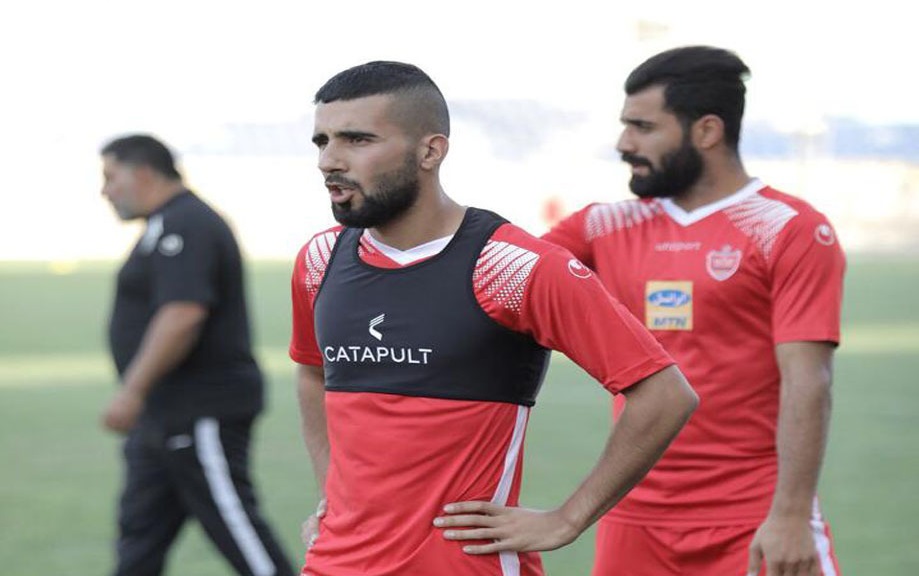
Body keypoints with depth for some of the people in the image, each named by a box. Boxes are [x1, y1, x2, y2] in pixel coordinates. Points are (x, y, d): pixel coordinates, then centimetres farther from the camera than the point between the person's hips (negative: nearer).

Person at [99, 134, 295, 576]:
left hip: (201, 416, -11)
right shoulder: (168, 225, 18)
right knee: (139, 536, 11)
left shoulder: (183, 226, -16)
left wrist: (132, 391, -25)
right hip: (165, 417, 11)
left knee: (235, 525, -7)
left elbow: (182, 315, -27)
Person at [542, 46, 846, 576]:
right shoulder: (609, 229, 10)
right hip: (636, 524, 5)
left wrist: (791, 515, -17)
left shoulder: (791, 231, -5)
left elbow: (807, 383, -11)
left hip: (757, 525, -5)